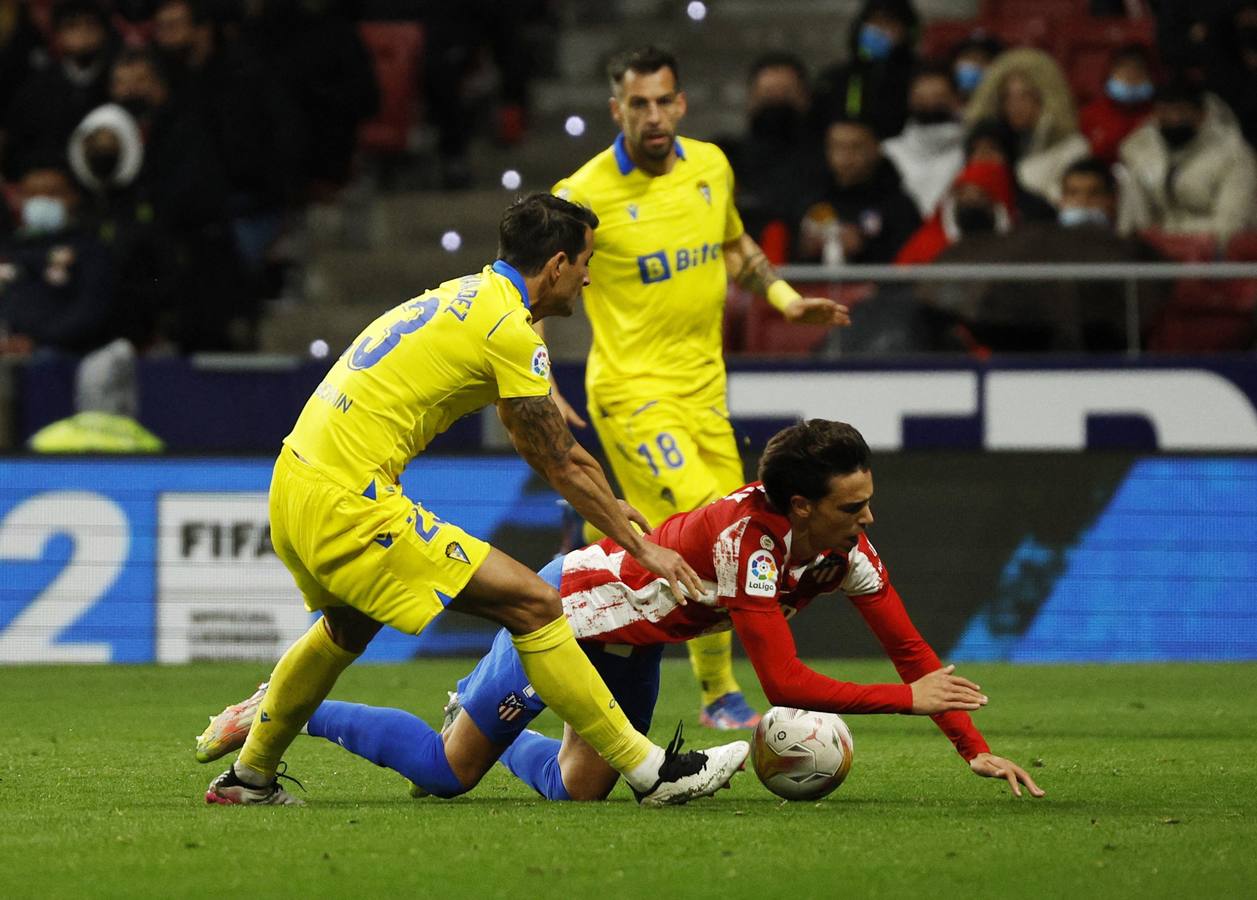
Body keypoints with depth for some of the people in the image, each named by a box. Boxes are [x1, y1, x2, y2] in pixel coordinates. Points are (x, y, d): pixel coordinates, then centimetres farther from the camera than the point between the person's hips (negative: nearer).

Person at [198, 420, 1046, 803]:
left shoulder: (846, 546, -15)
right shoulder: (748, 540, -38)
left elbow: (909, 646, -10)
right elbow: (784, 682, -39)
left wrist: (976, 747, -17)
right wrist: (908, 700, -36)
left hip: (631, 639, 8)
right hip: (572, 606, -8)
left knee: (579, 787, 13)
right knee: (449, 770, 1)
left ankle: (481, 718, 39)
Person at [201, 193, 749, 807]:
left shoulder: (467, 296, 17)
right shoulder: (510, 329, -11)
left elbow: (551, 447, 27)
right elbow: (562, 469, -4)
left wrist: (612, 510, 31)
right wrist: (642, 549, 5)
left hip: (293, 484, 10)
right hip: (350, 506, -10)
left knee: (349, 625, 36)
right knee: (533, 604, -8)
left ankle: (249, 778, 46)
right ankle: (652, 772, -8)